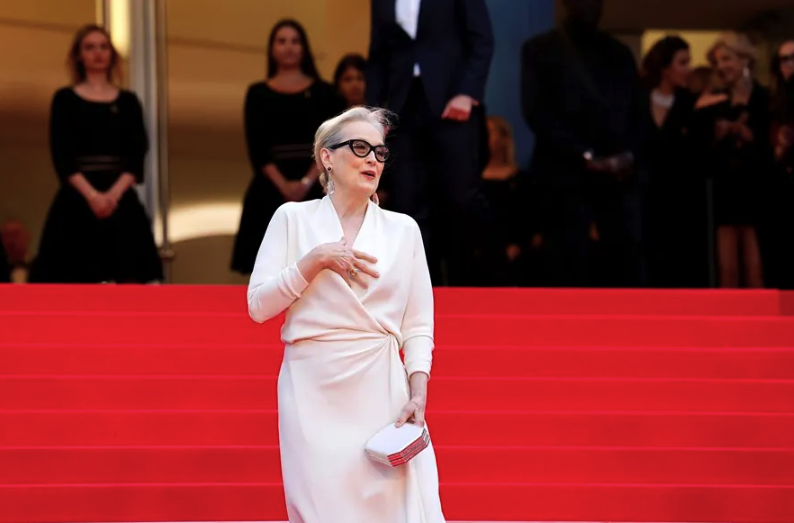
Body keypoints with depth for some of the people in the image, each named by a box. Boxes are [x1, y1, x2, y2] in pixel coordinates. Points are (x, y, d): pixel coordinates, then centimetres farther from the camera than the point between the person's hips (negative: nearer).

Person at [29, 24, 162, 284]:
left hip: (122, 201, 2)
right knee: (73, 288, -5)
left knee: (130, 280, -4)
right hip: (77, 200, -2)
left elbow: (137, 157, 3)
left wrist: (114, 193, -13)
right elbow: (61, 157, -3)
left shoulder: (128, 101, 11)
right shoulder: (65, 99, 5)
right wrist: (91, 195, -16)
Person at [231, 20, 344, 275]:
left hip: (316, 191, 0)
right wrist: (283, 185, -13)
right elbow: (257, 150, 1)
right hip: (271, 192, 0)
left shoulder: (324, 93, 9)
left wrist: (307, 182, -14)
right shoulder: (258, 93, 9)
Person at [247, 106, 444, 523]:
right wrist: (316, 260, -11)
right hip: (313, 392, -1)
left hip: (382, 391, 1)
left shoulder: (403, 229, 9)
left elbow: (417, 326, 7)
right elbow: (258, 306, -1)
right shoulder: (293, 218, 6)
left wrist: (418, 395, -6)